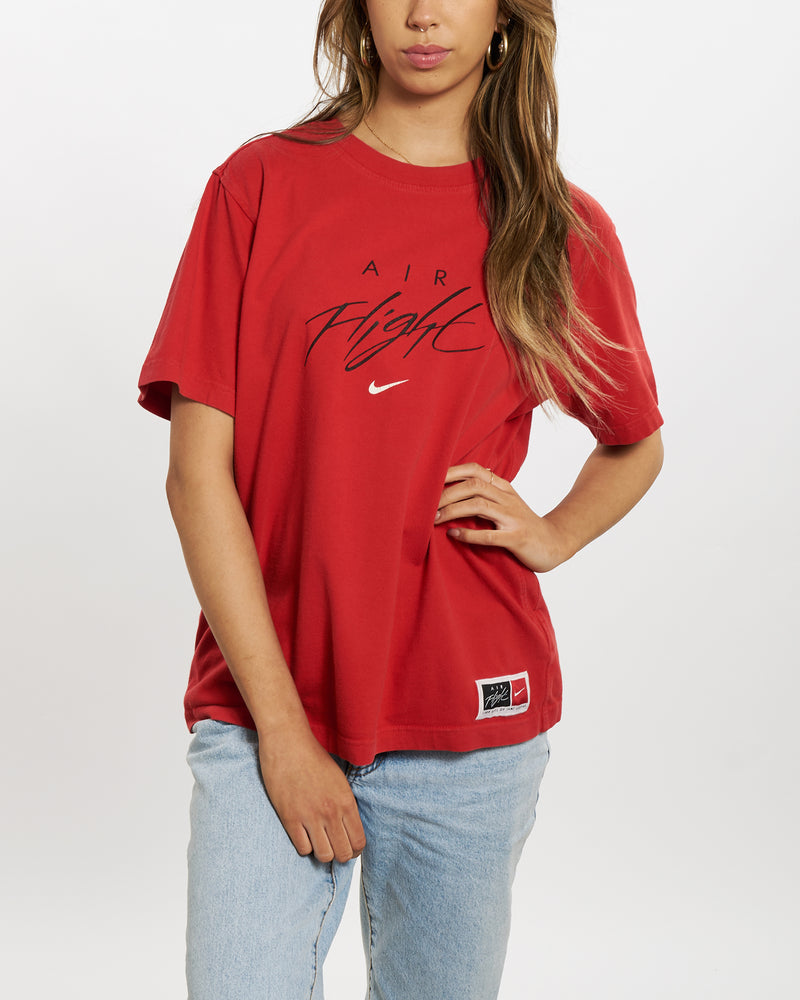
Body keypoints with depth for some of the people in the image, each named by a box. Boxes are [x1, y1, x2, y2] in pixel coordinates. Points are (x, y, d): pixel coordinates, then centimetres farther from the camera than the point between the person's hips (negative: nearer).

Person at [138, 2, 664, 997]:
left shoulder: (562, 230, 4)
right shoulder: (264, 184, 0)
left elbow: (636, 445, 21)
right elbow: (196, 470, -5)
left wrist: (550, 534, -1)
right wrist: (282, 726, -9)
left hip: (469, 719, 2)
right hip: (263, 706, -1)